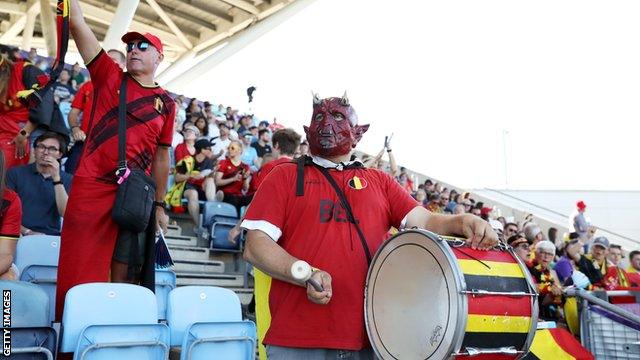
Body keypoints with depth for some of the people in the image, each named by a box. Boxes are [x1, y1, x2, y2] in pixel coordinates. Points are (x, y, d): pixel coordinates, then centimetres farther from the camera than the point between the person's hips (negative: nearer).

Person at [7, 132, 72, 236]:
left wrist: (56, 178, -9)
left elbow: (66, 214, -4)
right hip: (21, 236, 0)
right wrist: (27, 232, -10)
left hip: (51, 237, 0)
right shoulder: (15, 173, 8)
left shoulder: (67, 179, 9)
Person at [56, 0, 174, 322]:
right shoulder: (110, 77, 8)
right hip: (91, 187, -1)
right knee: (80, 267, 1)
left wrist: (159, 204, 15)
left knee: (124, 272, 5)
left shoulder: (166, 103, 10)